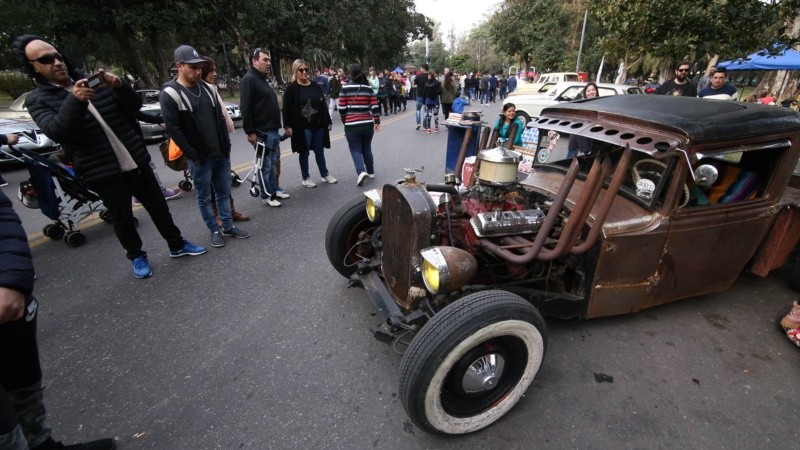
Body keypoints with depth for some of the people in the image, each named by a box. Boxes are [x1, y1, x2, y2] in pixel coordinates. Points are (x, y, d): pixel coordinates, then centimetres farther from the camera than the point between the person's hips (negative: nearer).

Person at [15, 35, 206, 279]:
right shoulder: (38, 100, 0)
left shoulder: (94, 83, 10)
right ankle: (136, 256, 28)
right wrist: (74, 100, -32)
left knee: (158, 206, 11)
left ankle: (177, 245, 27)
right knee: (122, 219, 8)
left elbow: (135, 105, 4)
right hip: (104, 172, -3)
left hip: (137, 162, 3)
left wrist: (120, 86, -17)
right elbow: (56, 132, -18)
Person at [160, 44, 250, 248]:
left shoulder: (207, 88, 10)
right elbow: (173, 129, -13)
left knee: (224, 193, 12)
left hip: (221, 154, 5)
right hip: (200, 158, -5)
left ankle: (228, 227, 23)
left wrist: (227, 145, 6)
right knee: (204, 197, 6)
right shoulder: (170, 94, -9)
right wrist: (194, 155, -15)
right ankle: (215, 230, 19)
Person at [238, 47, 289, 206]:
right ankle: (267, 195, 6)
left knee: (274, 162, 15)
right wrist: (250, 132, -22)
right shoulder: (249, 79, -12)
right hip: (262, 132, -9)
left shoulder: (262, 79, 19)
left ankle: (275, 189, 26)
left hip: (273, 130, 10)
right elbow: (245, 108, -18)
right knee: (266, 165, -3)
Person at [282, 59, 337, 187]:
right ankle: (306, 178, 17)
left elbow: (323, 105, 12)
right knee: (304, 152, 5)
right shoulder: (292, 88, -5)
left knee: (319, 151, 12)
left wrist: (328, 122, 10)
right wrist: (287, 126, -15)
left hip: (318, 125, 4)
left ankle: (325, 175, 24)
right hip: (302, 127, -4)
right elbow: (286, 108, -8)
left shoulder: (315, 86, 10)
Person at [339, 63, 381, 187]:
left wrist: (345, 122, 10)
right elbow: (375, 106, 1)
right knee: (367, 149, 17)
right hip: (367, 124, 3)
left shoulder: (345, 88, -3)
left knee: (355, 150, 3)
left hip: (352, 125, -3)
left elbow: (342, 108, -4)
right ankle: (371, 172, 25)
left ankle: (361, 172, -16)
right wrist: (377, 122, 7)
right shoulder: (368, 88, 5)